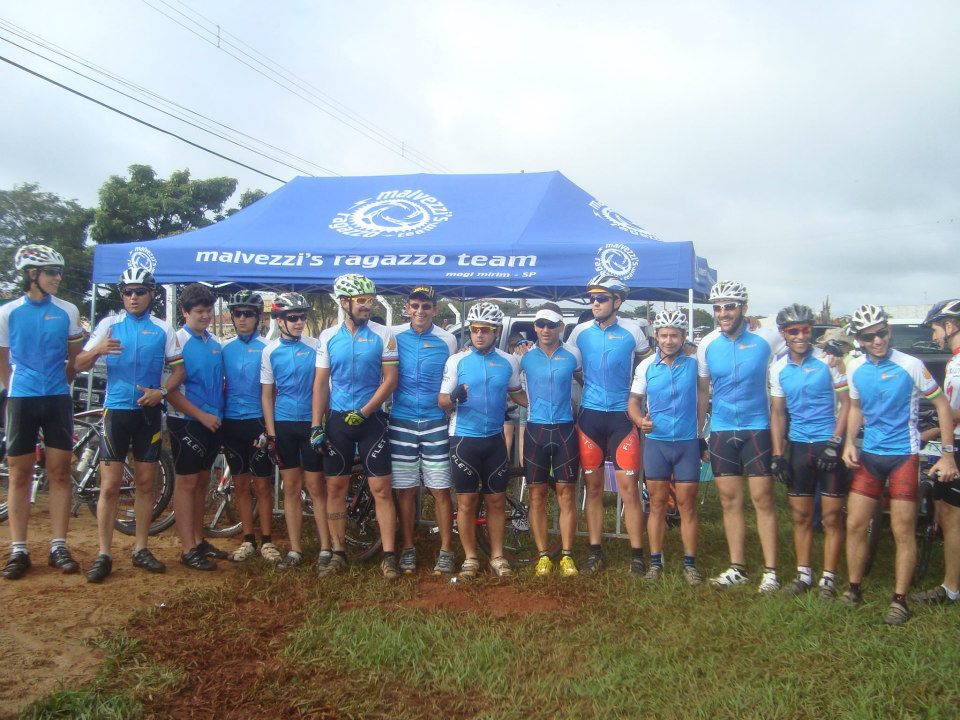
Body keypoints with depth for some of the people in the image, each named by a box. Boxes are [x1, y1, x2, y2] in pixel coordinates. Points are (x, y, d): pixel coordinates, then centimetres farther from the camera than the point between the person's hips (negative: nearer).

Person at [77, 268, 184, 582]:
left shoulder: (164, 329, 5)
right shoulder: (108, 324, 3)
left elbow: (178, 369, 5)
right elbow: (79, 365, 0)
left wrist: (161, 392, -12)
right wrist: (97, 350, -21)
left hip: (149, 412, 1)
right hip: (116, 411, -1)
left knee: (145, 484, 8)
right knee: (110, 486, -3)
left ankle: (141, 549, 18)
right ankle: (103, 554, 5)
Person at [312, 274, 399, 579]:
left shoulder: (383, 334, -3)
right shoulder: (328, 336, 3)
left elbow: (390, 379, -6)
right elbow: (321, 382, 5)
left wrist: (364, 411, -14)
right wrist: (316, 425, 0)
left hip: (371, 419, -2)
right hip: (337, 420, 3)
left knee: (381, 489, -3)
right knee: (335, 488, 7)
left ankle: (389, 556, 3)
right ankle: (338, 553, 19)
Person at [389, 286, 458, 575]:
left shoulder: (447, 340, 0)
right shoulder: (393, 335, 0)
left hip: (436, 423, 0)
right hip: (402, 422, 1)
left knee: (441, 490, 1)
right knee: (405, 489, 7)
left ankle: (446, 551, 12)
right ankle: (408, 549, 21)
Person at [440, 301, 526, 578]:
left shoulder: (509, 362, 2)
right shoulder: (456, 360, -4)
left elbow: (516, 394, 16)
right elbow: (442, 401, -3)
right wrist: (453, 398, -25)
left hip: (495, 439, 2)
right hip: (464, 439, -2)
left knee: (496, 500, 8)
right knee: (467, 501, 4)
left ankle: (497, 556, 21)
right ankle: (470, 558, 17)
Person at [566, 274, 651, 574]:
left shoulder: (632, 330, -3)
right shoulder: (580, 332, 2)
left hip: (622, 417, -2)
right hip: (590, 416, 2)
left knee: (628, 485, -4)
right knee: (593, 486, 7)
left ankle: (637, 554, 7)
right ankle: (595, 551, 17)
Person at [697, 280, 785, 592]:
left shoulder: (766, 339, -8)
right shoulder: (707, 345, 0)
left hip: (756, 429, -3)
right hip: (721, 431, 3)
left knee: (762, 499, -2)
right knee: (730, 500, 8)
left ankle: (770, 571, 7)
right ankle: (737, 569, 17)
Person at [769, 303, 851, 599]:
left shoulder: (828, 360, -7)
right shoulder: (778, 368, 4)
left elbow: (846, 402, -6)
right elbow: (778, 412, 9)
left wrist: (834, 442, -15)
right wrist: (777, 455, 3)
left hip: (830, 445, -3)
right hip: (799, 445, 4)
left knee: (832, 517, 1)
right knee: (801, 516, 9)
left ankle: (828, 577, 12)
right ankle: (803, 574, 21)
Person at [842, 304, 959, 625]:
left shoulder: (910, 365, -12)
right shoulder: (856, 369, 2)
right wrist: (849, 442, 1)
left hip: (904, 454, -4)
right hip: (869, 454, 4)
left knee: (903, 532, -1)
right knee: (854, 524, 4)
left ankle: (900, 600, 10)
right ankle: (854, 589, 19)